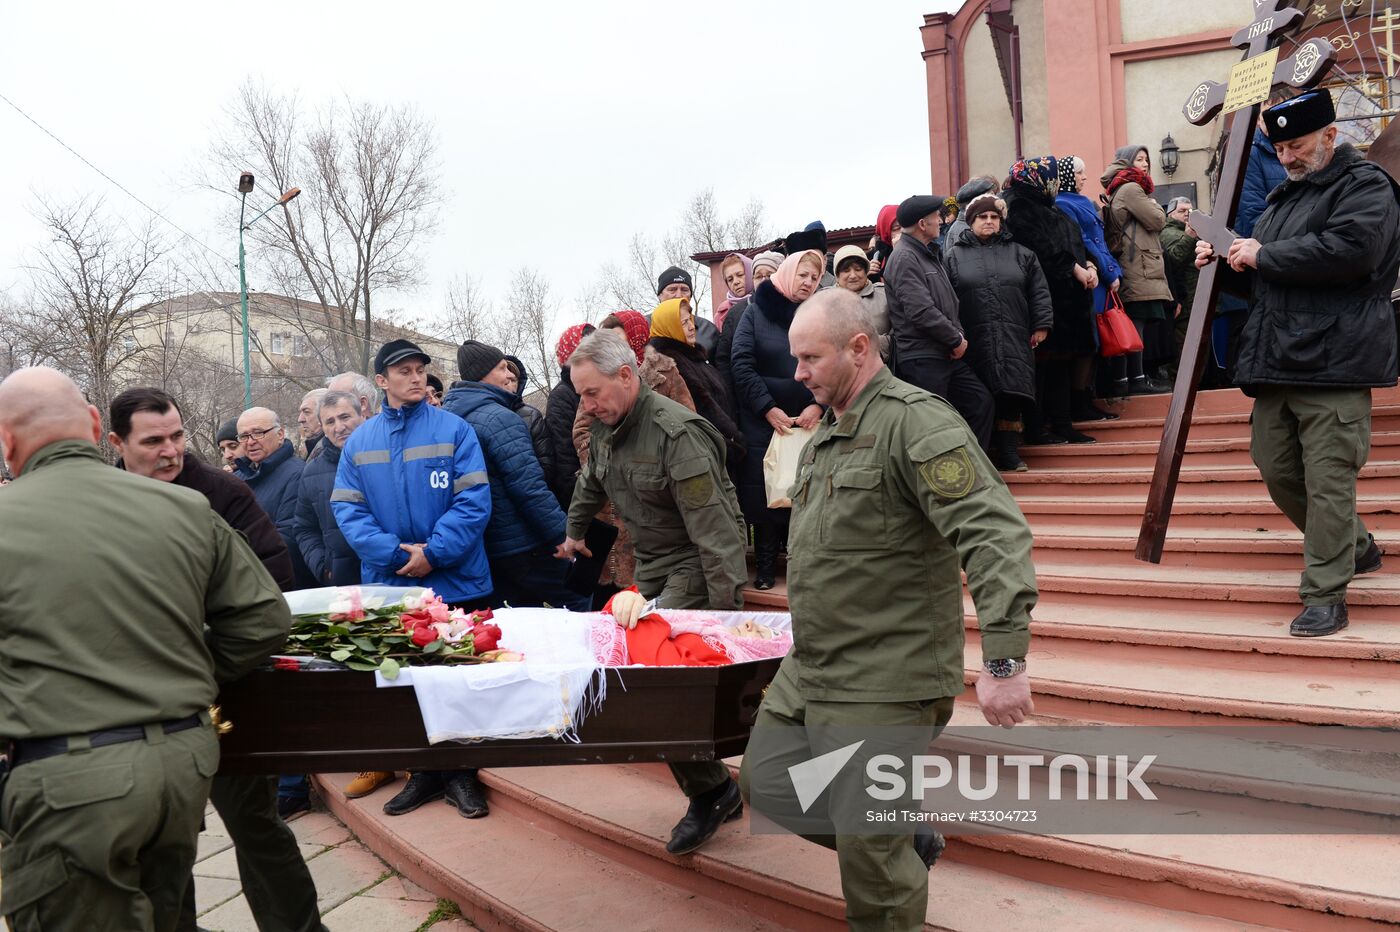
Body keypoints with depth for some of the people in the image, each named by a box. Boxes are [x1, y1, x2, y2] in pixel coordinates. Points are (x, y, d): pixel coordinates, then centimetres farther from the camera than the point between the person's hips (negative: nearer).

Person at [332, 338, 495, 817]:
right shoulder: (359, 442, 6)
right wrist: (395, 554, -14)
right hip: (390, 585, 3)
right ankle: (424, 772, 28)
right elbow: (347, 509, 0)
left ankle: (461, 772, 21)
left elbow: (473, 501, -10)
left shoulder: (454, 430, -3)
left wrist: (434, 552, -19)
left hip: (456, 581, -3)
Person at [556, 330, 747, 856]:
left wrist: (726, 606, -27)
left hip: (695, 567, -8)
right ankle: (713, 789, 21)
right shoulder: (605, 429, 4)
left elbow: (713, 526, -26)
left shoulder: (675, 432, -23)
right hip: (650, 566, 9)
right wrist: (572, 532, 37)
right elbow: (591, 485, 27)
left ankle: (711, 790, 5)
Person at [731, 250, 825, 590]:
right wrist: (769, 409, -11)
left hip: (811, 420, 1)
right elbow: (741, 365, -4)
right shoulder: (756, 312, 3)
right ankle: (765, 565, 8)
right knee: (764, 490, -2)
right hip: (764, 421, -1)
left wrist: (818, 406, -14)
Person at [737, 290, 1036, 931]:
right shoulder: (825, 436, 12)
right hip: (808, 671, 10)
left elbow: (994, 534, -27)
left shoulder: (915, 421, -18)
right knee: (764, 783, 18)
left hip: (884, 684, -9)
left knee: (868, 848, -2)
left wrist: (1003, 660, -33)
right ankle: (907, 840, 33)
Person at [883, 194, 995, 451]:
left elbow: (950, 302, 22)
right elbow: (922, 311, -22)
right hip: (921, 359, -10)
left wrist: (959, 335, 5)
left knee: (981, 400, 12)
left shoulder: (930, 254, 18)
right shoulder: (904, 258, -13)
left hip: (948, 355, 10)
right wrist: (957, 340, -12)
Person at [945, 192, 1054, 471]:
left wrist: (1041, 325, 3)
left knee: (1011, 396, -2)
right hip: (975, 342, -2)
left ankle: (1009, 452, 7)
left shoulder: (1019, 253, 15)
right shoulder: (955, 255, 8)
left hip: (1014, 340, 2)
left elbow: (1039, 291, 12)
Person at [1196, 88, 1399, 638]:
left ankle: (1326, 595, 0)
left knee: (1327, 478, -7)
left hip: (1332, 364, -8)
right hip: (1276, 363, 9)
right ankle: (1355, 547, 34)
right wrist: (1224, 264, 12)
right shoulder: (1282, 199, 24)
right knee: (1276, 469, 12)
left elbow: (1350, 248, -22)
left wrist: (1263, 254, -13)